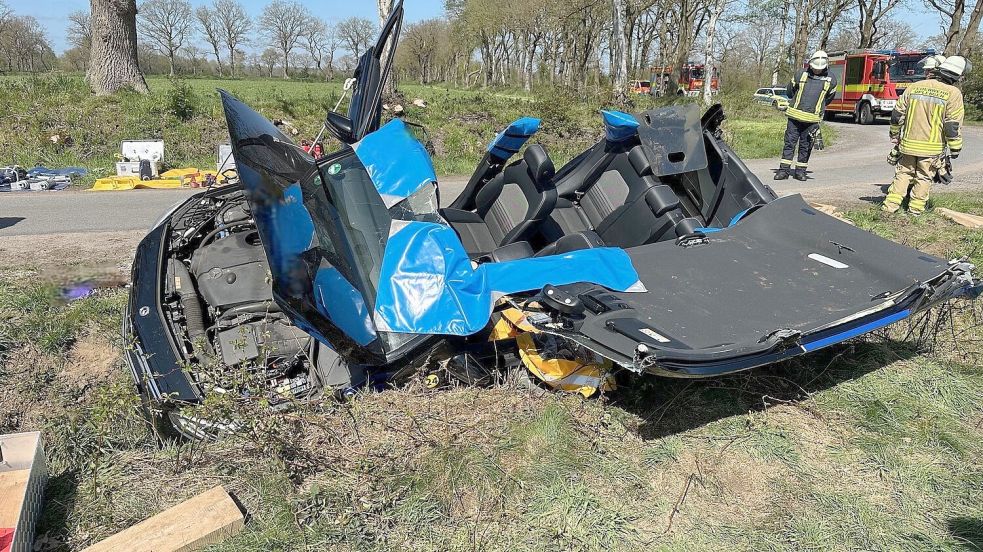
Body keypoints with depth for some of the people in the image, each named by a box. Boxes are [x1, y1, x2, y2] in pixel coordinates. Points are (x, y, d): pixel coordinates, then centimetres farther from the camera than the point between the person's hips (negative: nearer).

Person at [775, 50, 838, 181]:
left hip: (812, 119, 0)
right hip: (795, 115, 0)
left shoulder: (830, 80, 4)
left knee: (805, 146, 4)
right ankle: (784, 170, 3)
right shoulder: (801, 75, 4)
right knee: (790, 142, -1)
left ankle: (800, 170, 13)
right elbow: (791, 90, 19)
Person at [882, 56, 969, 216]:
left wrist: (894, 136, 20)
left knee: (903, 174, 13)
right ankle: (915, 210, 15)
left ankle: (890, 205, 5)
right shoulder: (953, 93, -10)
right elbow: (953, 126, -11)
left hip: (909, 144, 3)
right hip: (932, 148, -3)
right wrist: (955, 149, -2)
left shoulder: (914, 87, 3)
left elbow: (897, 114, 7)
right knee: (924, 179, 10)